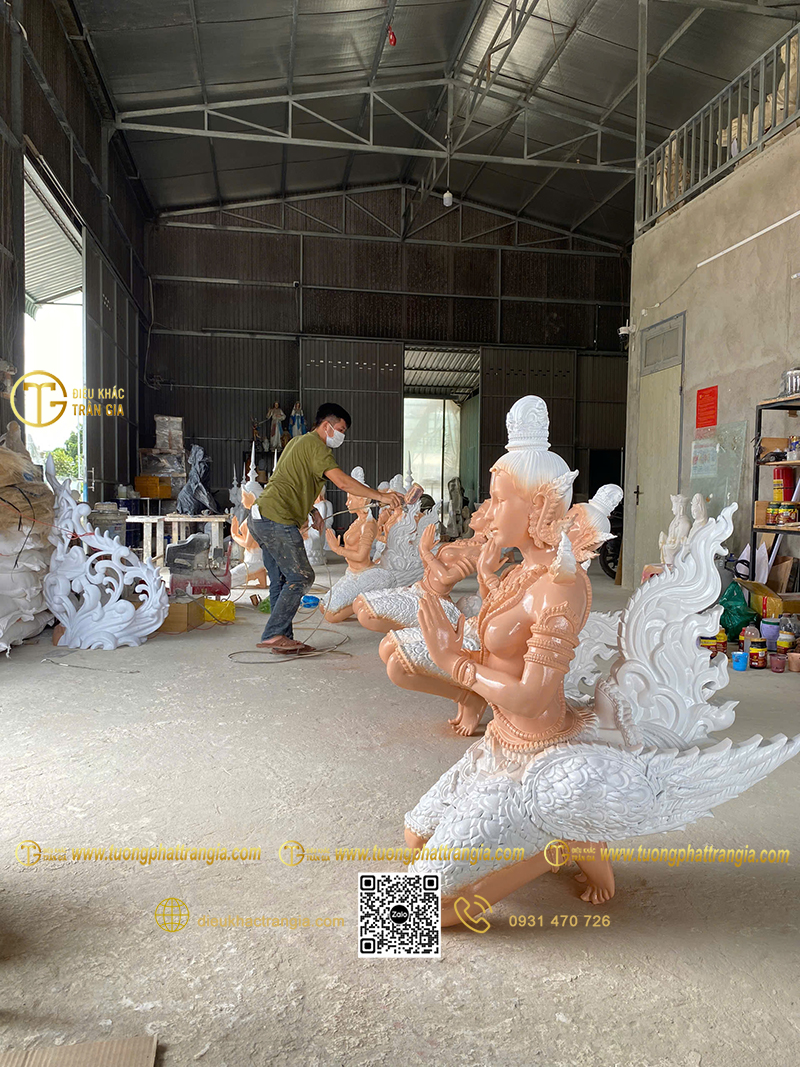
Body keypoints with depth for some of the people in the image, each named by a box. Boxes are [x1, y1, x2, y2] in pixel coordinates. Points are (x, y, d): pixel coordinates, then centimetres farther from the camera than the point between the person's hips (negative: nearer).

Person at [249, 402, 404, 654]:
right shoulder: (315, 445, -8)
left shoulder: (298, 442, 24)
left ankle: (282, 639, 13)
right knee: (301, 577, -7)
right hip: (278, 520, -10)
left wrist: (312, 510, 22)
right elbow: (342, 482, -18)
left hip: (261, 519, 10)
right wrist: (380, 496, -15)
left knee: (281, 581, 11)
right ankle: (273, 635, -7)